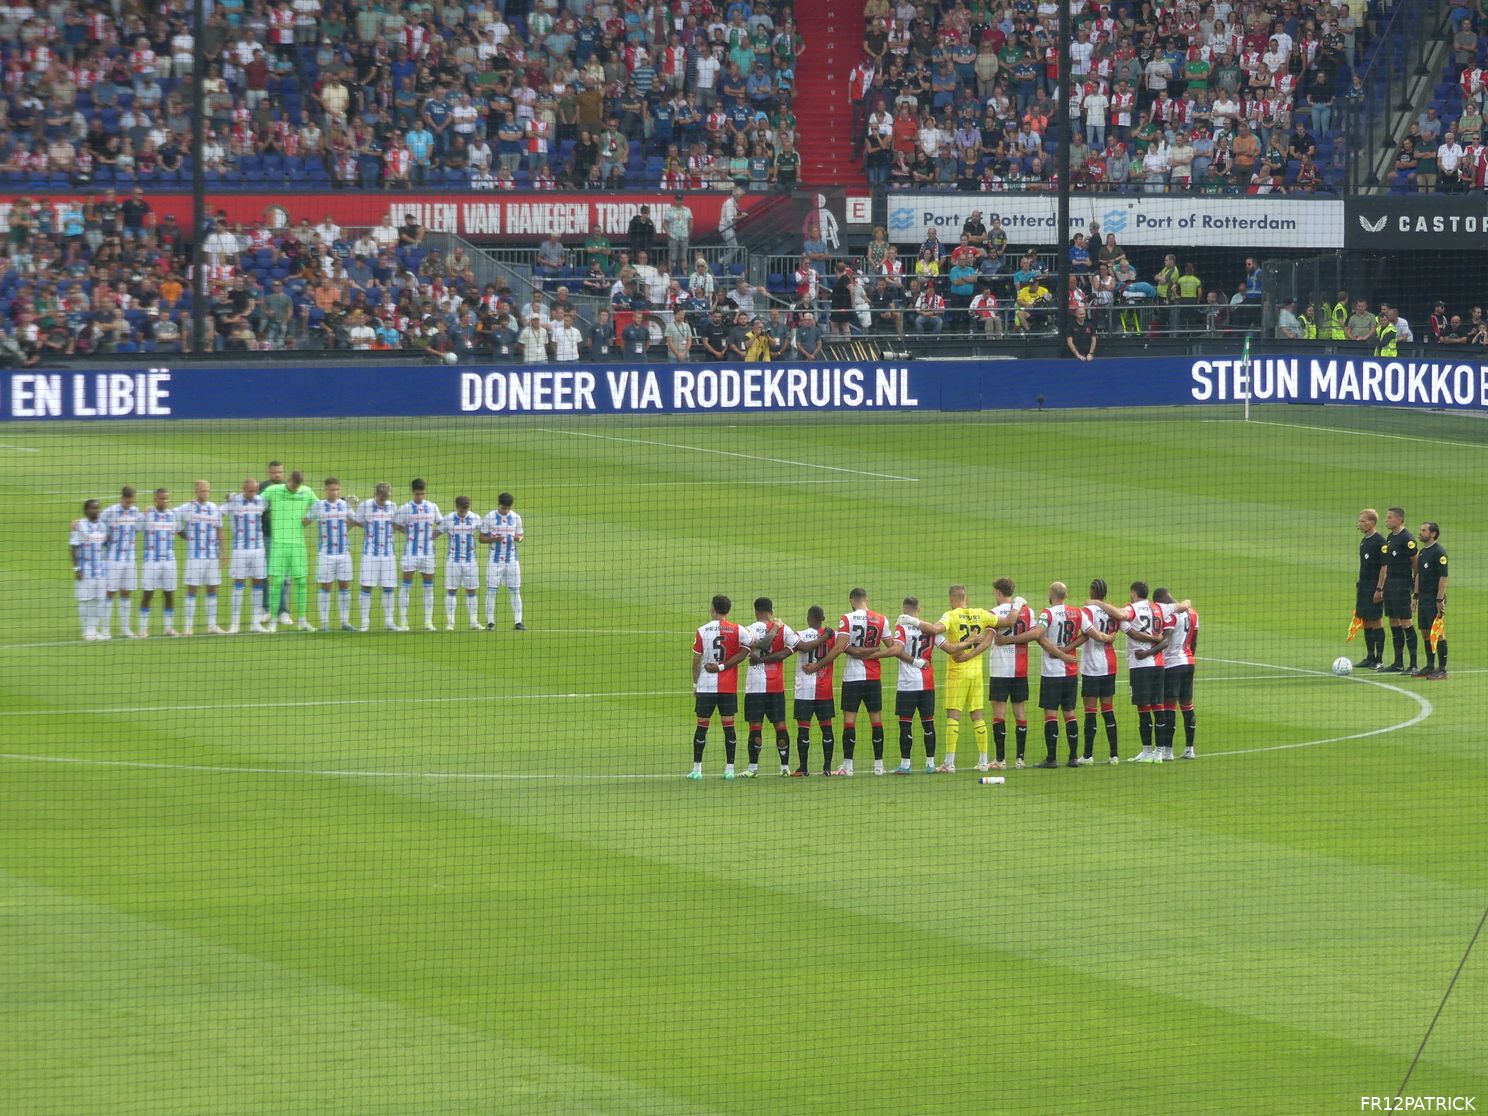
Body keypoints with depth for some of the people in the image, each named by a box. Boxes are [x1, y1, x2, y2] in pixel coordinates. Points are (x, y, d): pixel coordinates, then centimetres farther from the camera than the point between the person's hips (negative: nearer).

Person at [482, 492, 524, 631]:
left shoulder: (516, 518, 5)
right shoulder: (489, 517, -3)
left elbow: (521, 534, 13)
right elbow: (482, 538, -1)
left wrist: (519, 538, -10)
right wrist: (493, 539, -20)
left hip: (511, 558, 3)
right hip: (494, 559, -3)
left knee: (515, 591, 2)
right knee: (491, 591, -3)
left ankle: (518, 621, 5)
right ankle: (490, 622, 1)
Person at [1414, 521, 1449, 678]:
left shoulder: (1439, 552, -12)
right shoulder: (1422, 552, 14)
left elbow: (1443, 577, -16)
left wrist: (1440, 600, -20)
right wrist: (1416, 596, 17)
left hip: (1434, 599, -9)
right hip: (1423, 598, 9)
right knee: (1426, 633, 11)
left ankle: (1442, 669, -3)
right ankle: (1430, 666, 19)